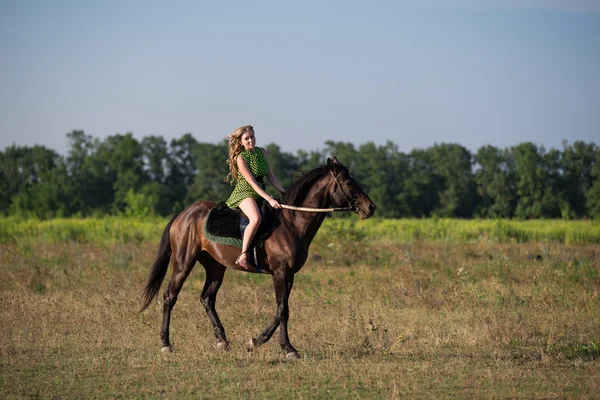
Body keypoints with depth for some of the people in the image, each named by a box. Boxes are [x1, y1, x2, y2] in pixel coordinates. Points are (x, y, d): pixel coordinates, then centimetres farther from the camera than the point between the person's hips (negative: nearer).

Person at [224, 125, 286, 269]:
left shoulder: (262, 152, 9)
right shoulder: (240, 158, -12)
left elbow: (271, 176, 12)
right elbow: (252, 182, -18)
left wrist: (284, 193, 1)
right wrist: (269, 199, -25)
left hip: (260, 194, 8)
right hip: (245, 193, -8)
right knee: (256, 218, -34)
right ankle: (243, 255, -33)